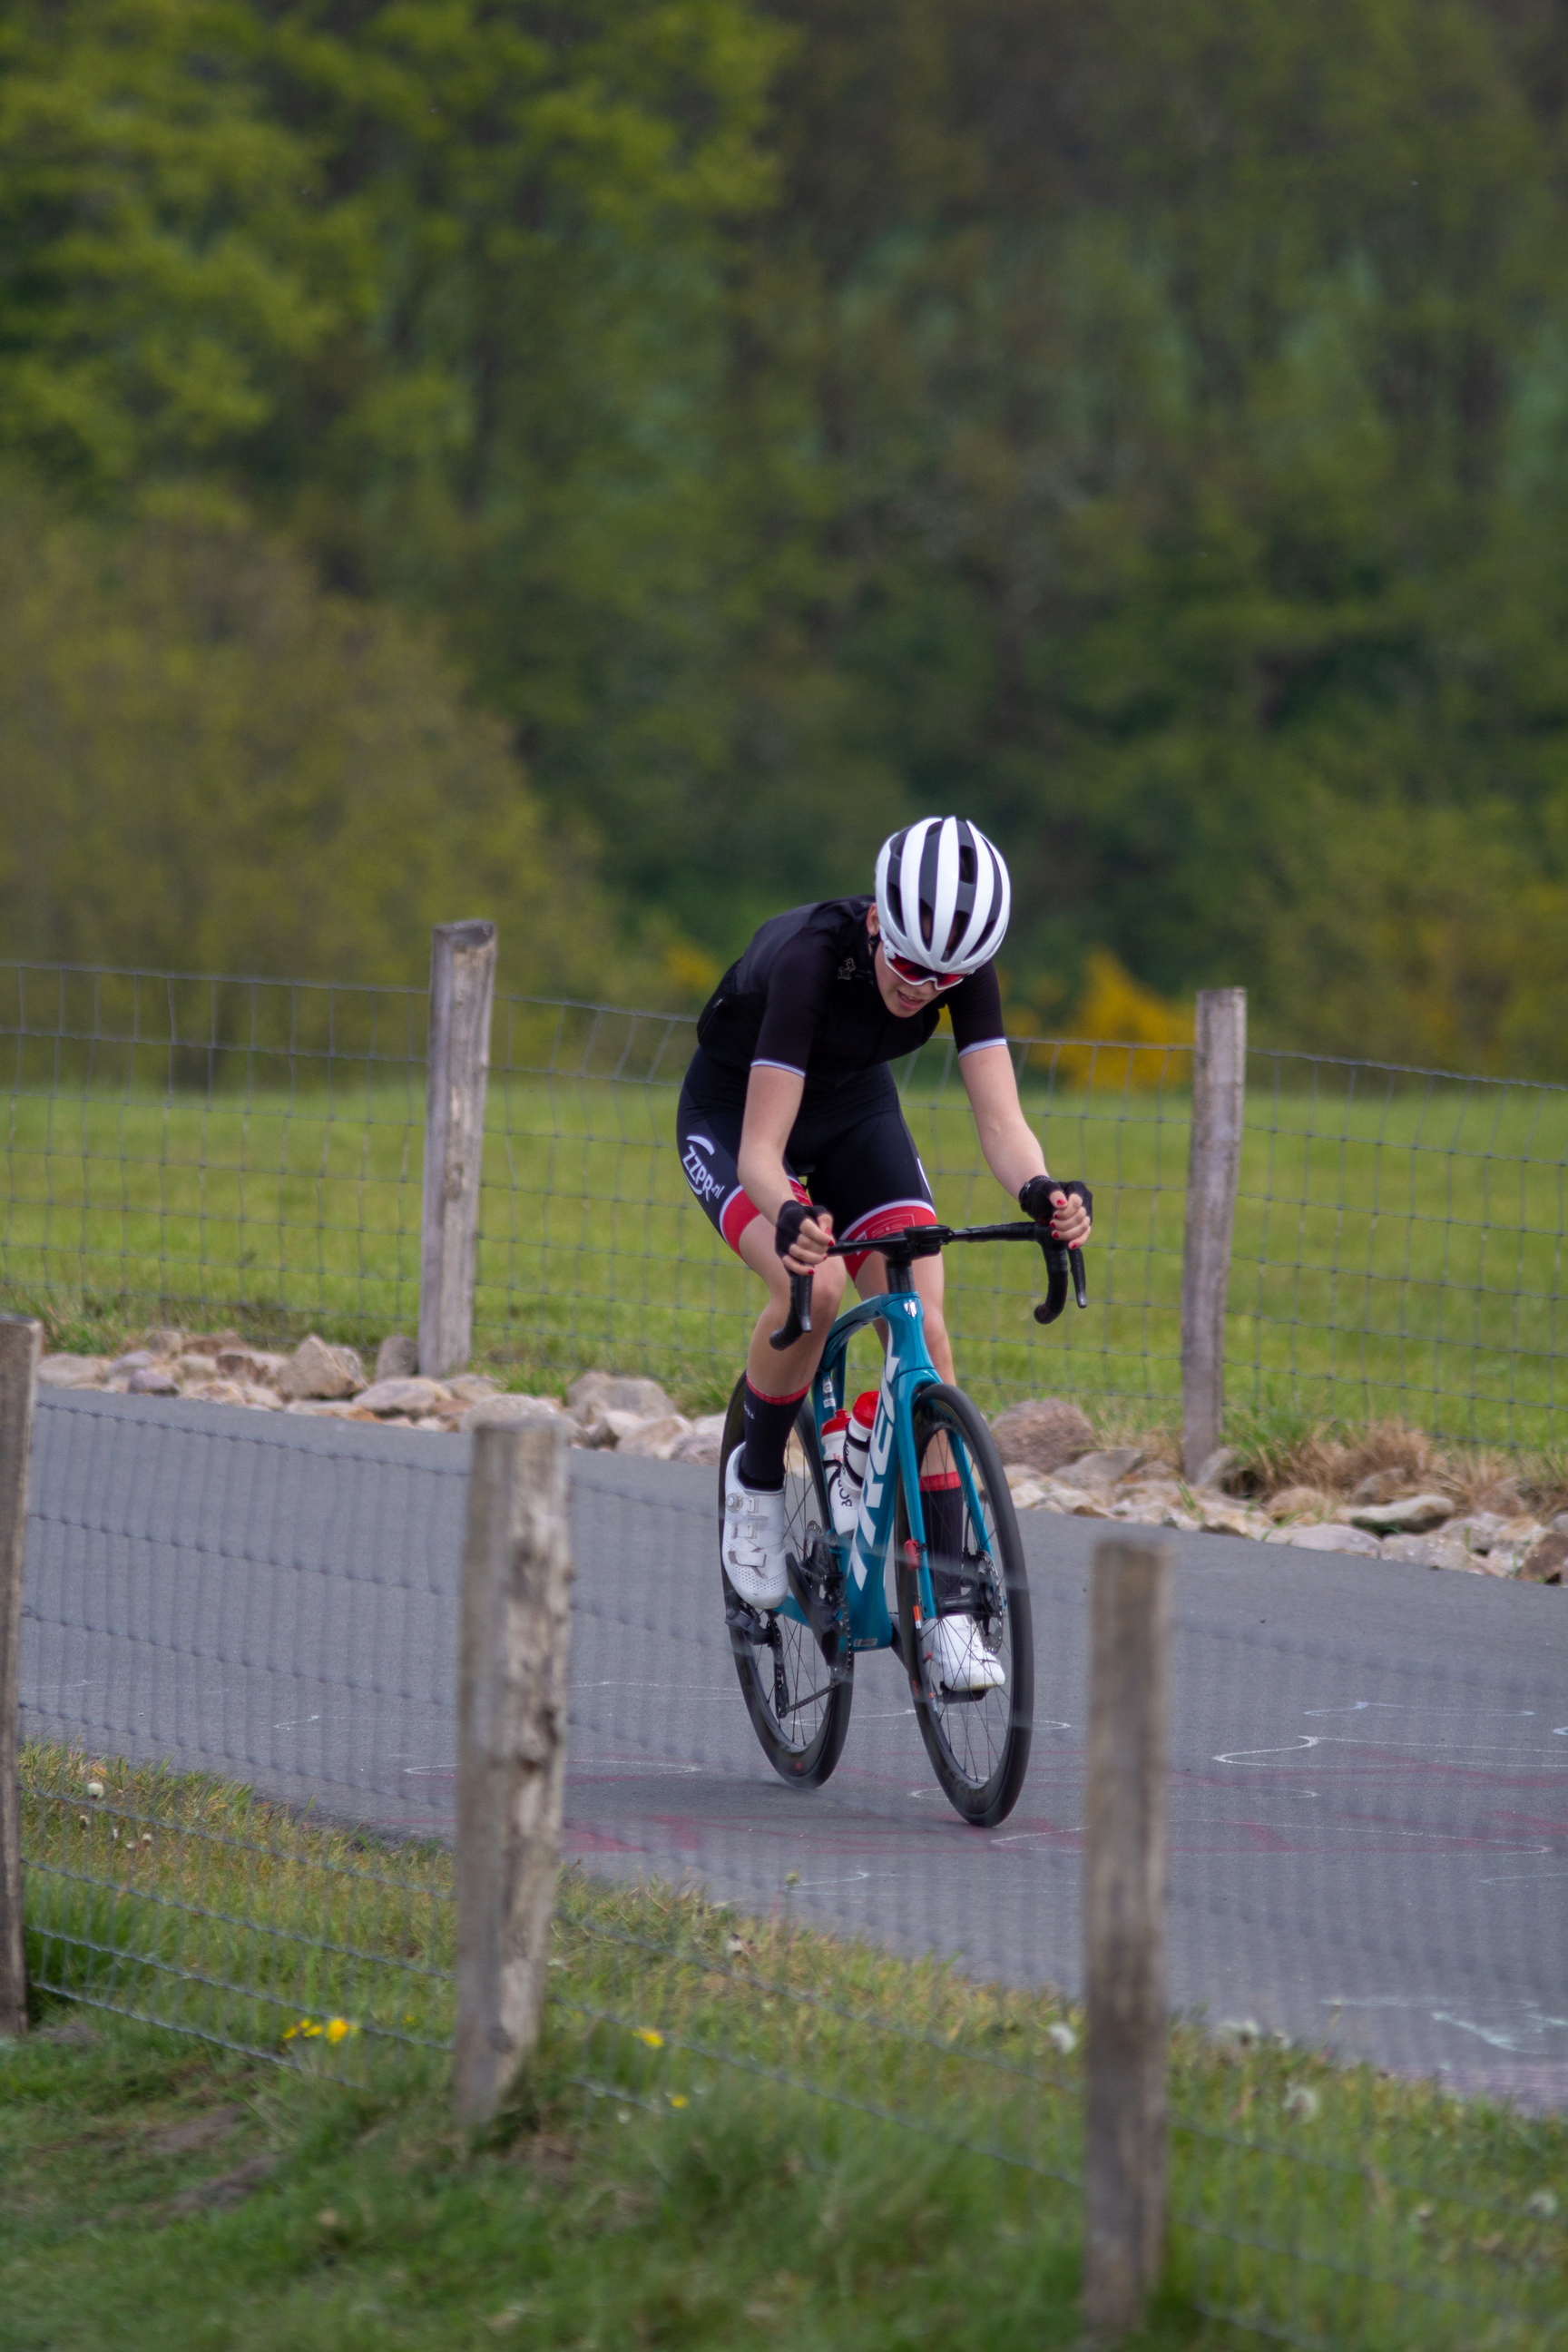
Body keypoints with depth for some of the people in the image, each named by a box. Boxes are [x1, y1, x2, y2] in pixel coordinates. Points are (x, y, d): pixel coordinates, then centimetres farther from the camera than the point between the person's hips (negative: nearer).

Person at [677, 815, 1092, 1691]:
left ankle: (947, 1600, -9)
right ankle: (757, 1474, -4)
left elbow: (1001, 1117, -29)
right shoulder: (810, 957, -38)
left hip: (856, 1107, 4)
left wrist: (1041, 1192, -51)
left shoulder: (964, 969, -25)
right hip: (735, 1112, -4)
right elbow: (761, 1152, -41)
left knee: (924, 1330, -13)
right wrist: (794, 1219, -62)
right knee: (814, 1288, -32)